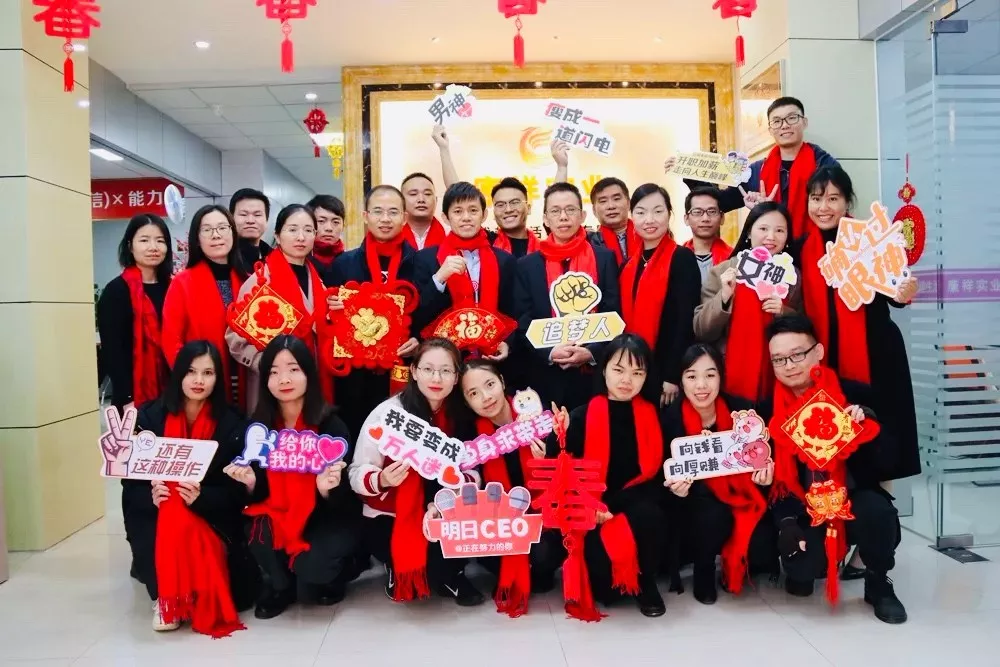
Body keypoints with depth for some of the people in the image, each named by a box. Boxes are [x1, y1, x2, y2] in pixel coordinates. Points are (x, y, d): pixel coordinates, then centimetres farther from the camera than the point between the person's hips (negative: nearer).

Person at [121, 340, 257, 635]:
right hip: (156, 510, 1)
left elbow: (235, 489, -8)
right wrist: (150, 495, -27)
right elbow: (130, 477, -5)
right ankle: (162, 596, -10)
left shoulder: (231, 423, -7)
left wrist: (201, 498, -29)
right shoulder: (149, 415, -5)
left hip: (211, 515, -1)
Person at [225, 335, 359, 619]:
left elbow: (341, 500, -13)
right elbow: (258, 496, 0)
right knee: (256, 532, -28)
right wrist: (250, 483, -21)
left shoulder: (331, 424, -15)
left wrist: (327, 488, -34)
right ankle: (280, 585, 4)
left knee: (311, 568, -29)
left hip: (328, 517, -3)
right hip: (280, 514, 3)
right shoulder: (259, 425, -5)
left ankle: (330, 577, 11)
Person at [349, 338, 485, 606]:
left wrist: (462, 483, -26)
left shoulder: (461, 417, -3)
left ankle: (449, 576, 6)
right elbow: (357, 474, -14)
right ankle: (401, 570, 6)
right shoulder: (387, 413, -15)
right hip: (389, 520, -4)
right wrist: (381, 480, -35)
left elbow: (474, 472, -3)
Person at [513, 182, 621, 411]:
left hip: (595, 377, 0)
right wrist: (549, 353, -14)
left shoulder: (605, 259, 4)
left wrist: (591, 352, -15)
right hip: (547, 379, 0)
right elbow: (523, 324, 2)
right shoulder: (527, 265, 5)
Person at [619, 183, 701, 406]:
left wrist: (673, 377, -16)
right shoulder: (629, 264, 11)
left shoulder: (683, 258, -8)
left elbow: (686, 321, -13)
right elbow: (626, 319, 13)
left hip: (666, 371, -6)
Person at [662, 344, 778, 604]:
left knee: (761, 546, -22)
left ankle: (736, 564, 18)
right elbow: (668, 471, -11)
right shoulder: (673, 417, -17)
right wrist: (678, 488, -32)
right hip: (702, 498, -1)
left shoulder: (741, 409, -15)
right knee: (713, 517, -34)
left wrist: (765, 474, -29)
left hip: (741, 493, 2)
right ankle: (703, 571, -1)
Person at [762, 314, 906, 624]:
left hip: (854, 497, 0)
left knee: (878, 512, -34)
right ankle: (805, 565, 17)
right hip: (804, 509, 0)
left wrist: (867, 425, -27)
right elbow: (774, 479, 0)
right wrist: (787, 522, -14)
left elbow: (887, 459, -9)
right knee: (802, 566, -25)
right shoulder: (769, 412, -5)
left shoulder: (855, 395, -9)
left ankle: (878, 584, -2)